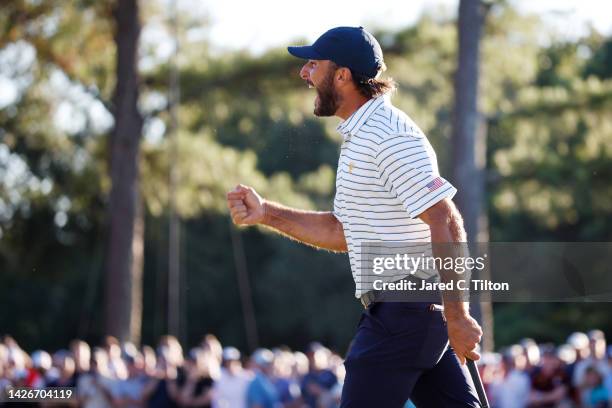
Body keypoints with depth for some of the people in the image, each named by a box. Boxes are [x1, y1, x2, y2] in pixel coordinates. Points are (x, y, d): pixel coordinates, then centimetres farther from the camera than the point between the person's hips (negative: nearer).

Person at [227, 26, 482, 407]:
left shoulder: (389, 136, -16)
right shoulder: (359, 136, 18)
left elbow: (447, 224, -21)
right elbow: (344, 232, 24)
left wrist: (457, 316, -23)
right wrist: (267, 214, 14)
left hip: (404, 310, -10)